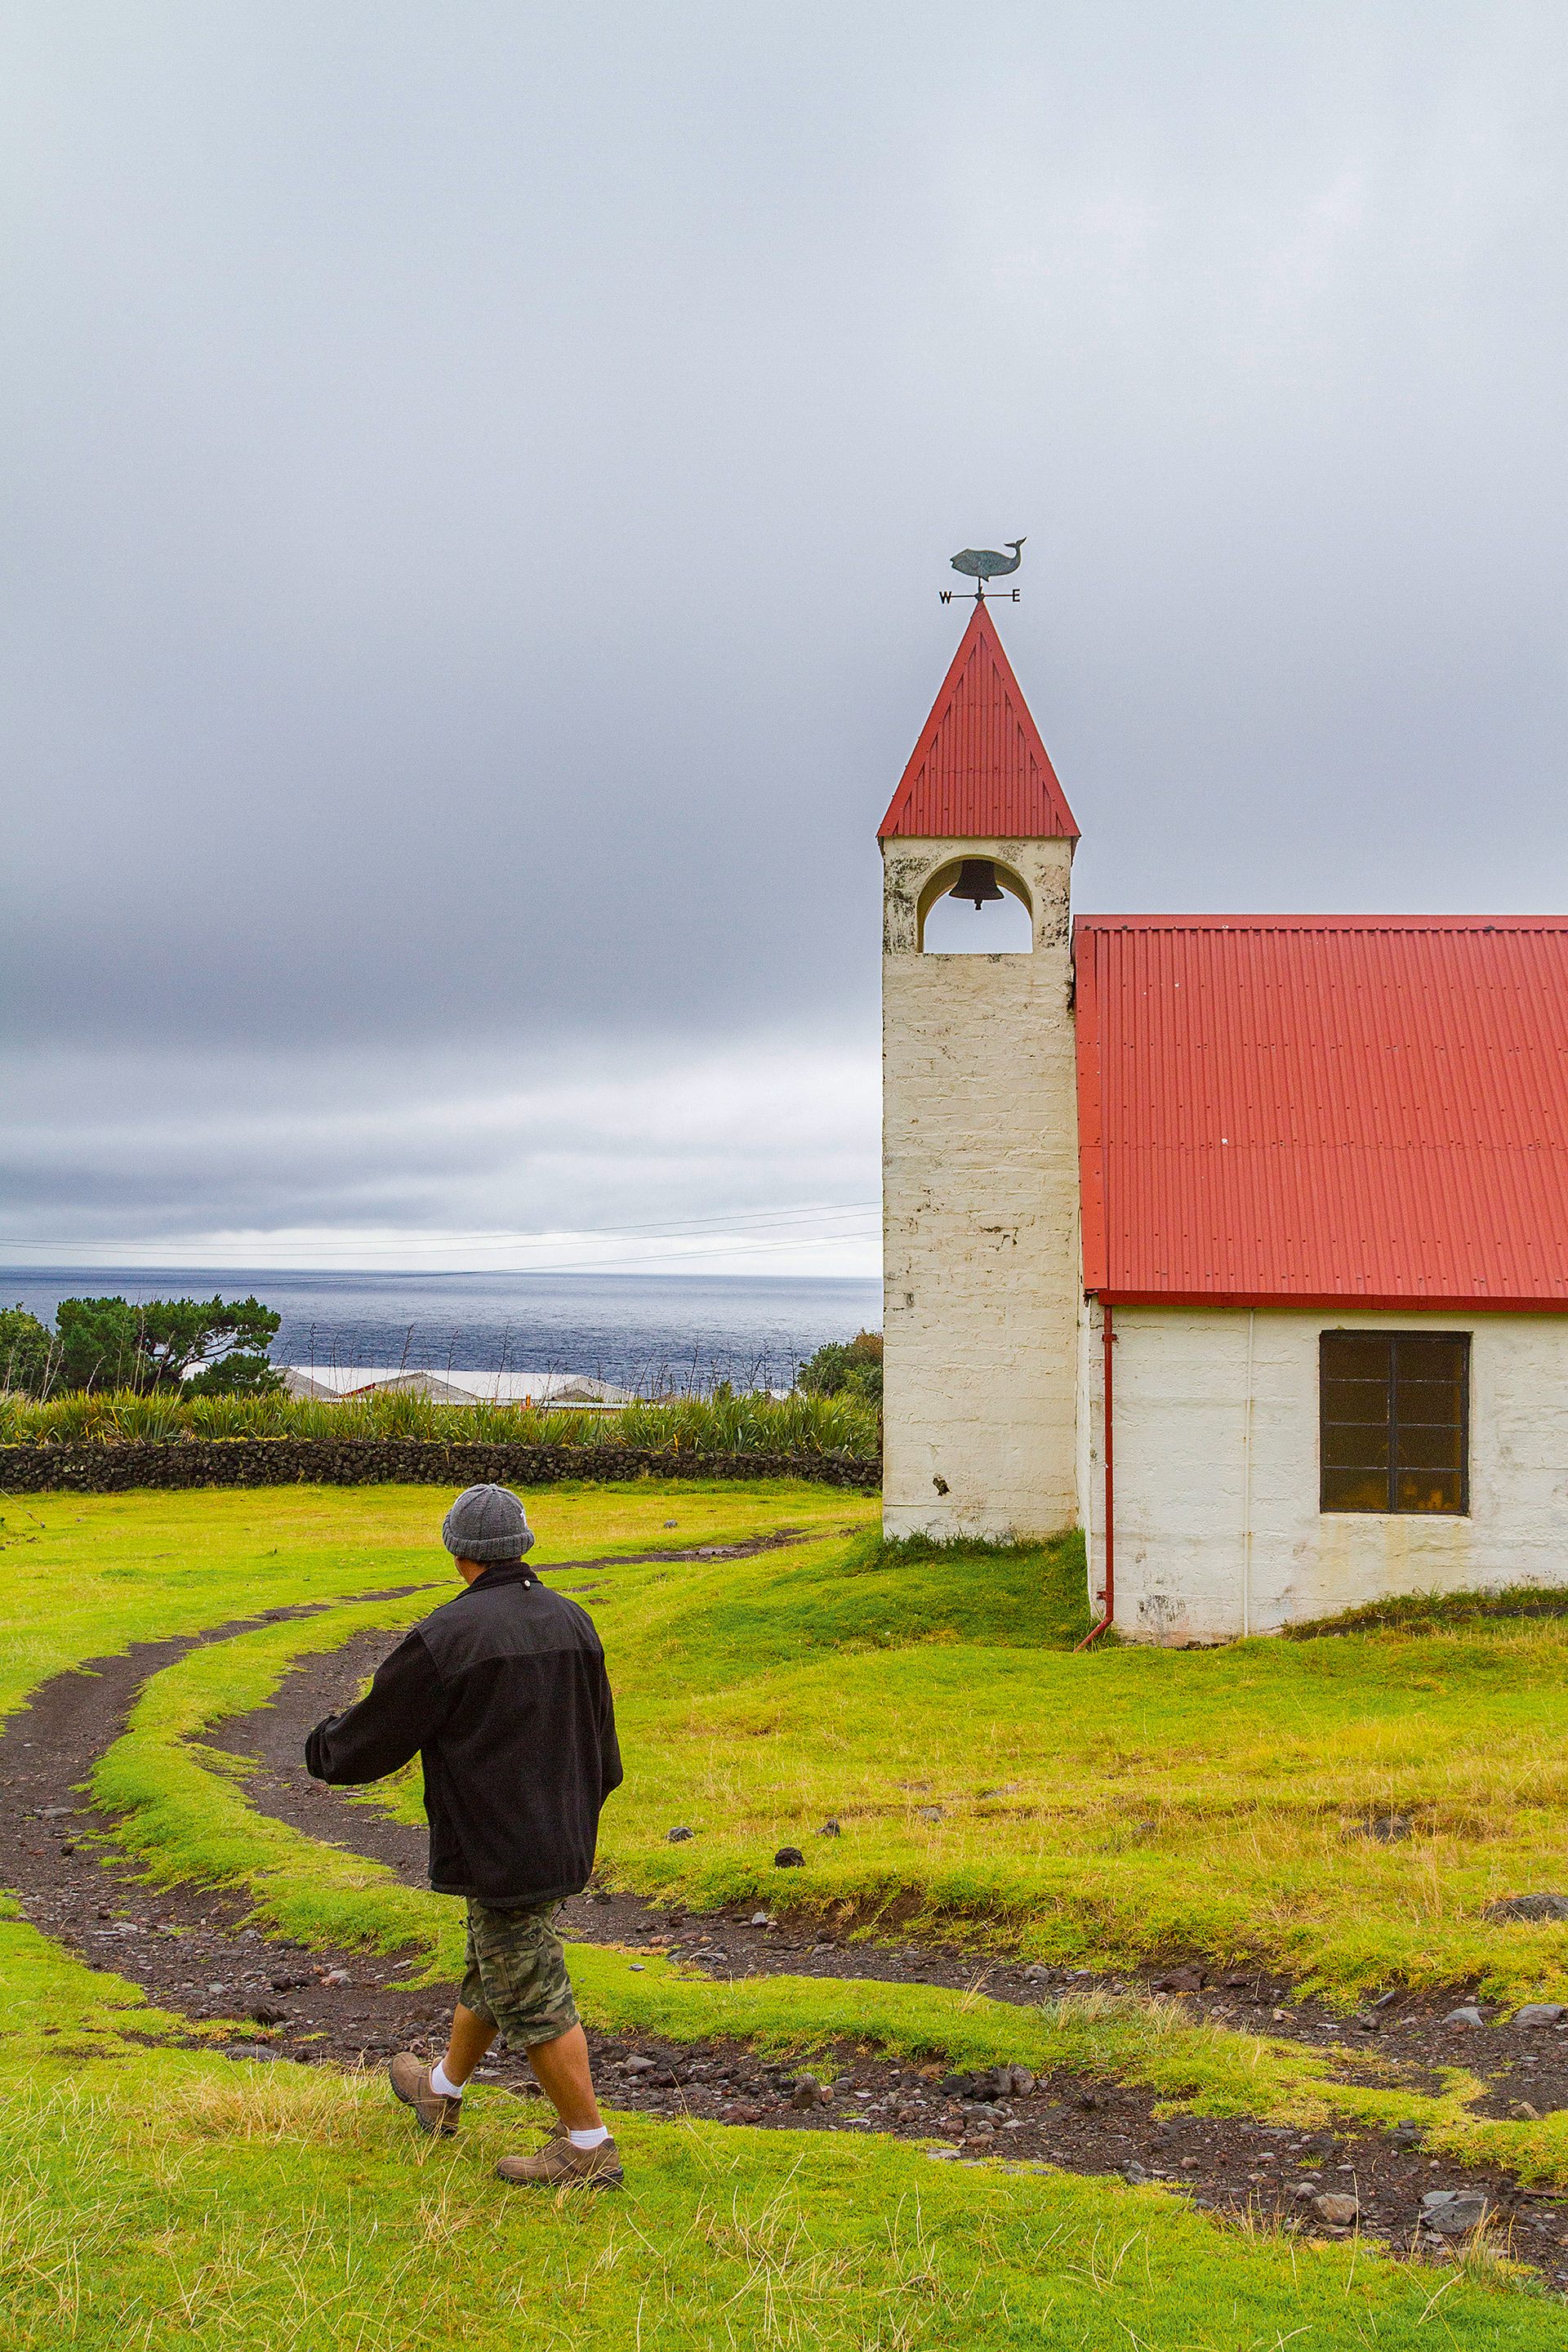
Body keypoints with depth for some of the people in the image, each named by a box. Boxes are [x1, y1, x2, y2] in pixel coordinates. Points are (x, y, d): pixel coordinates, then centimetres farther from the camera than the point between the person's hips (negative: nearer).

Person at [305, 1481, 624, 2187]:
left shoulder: (446, 1637, -18)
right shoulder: (571, 1621, 4)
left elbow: (371, 1739, -7)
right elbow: (602, 1744, 14)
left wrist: (323, 1749, 15)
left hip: (501, 1852, -8)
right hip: (564, 1841, 8)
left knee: (532, 1997, 1)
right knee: (493, 1969, 24)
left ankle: (588, 2147, 8)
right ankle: (441, 2092, 43)